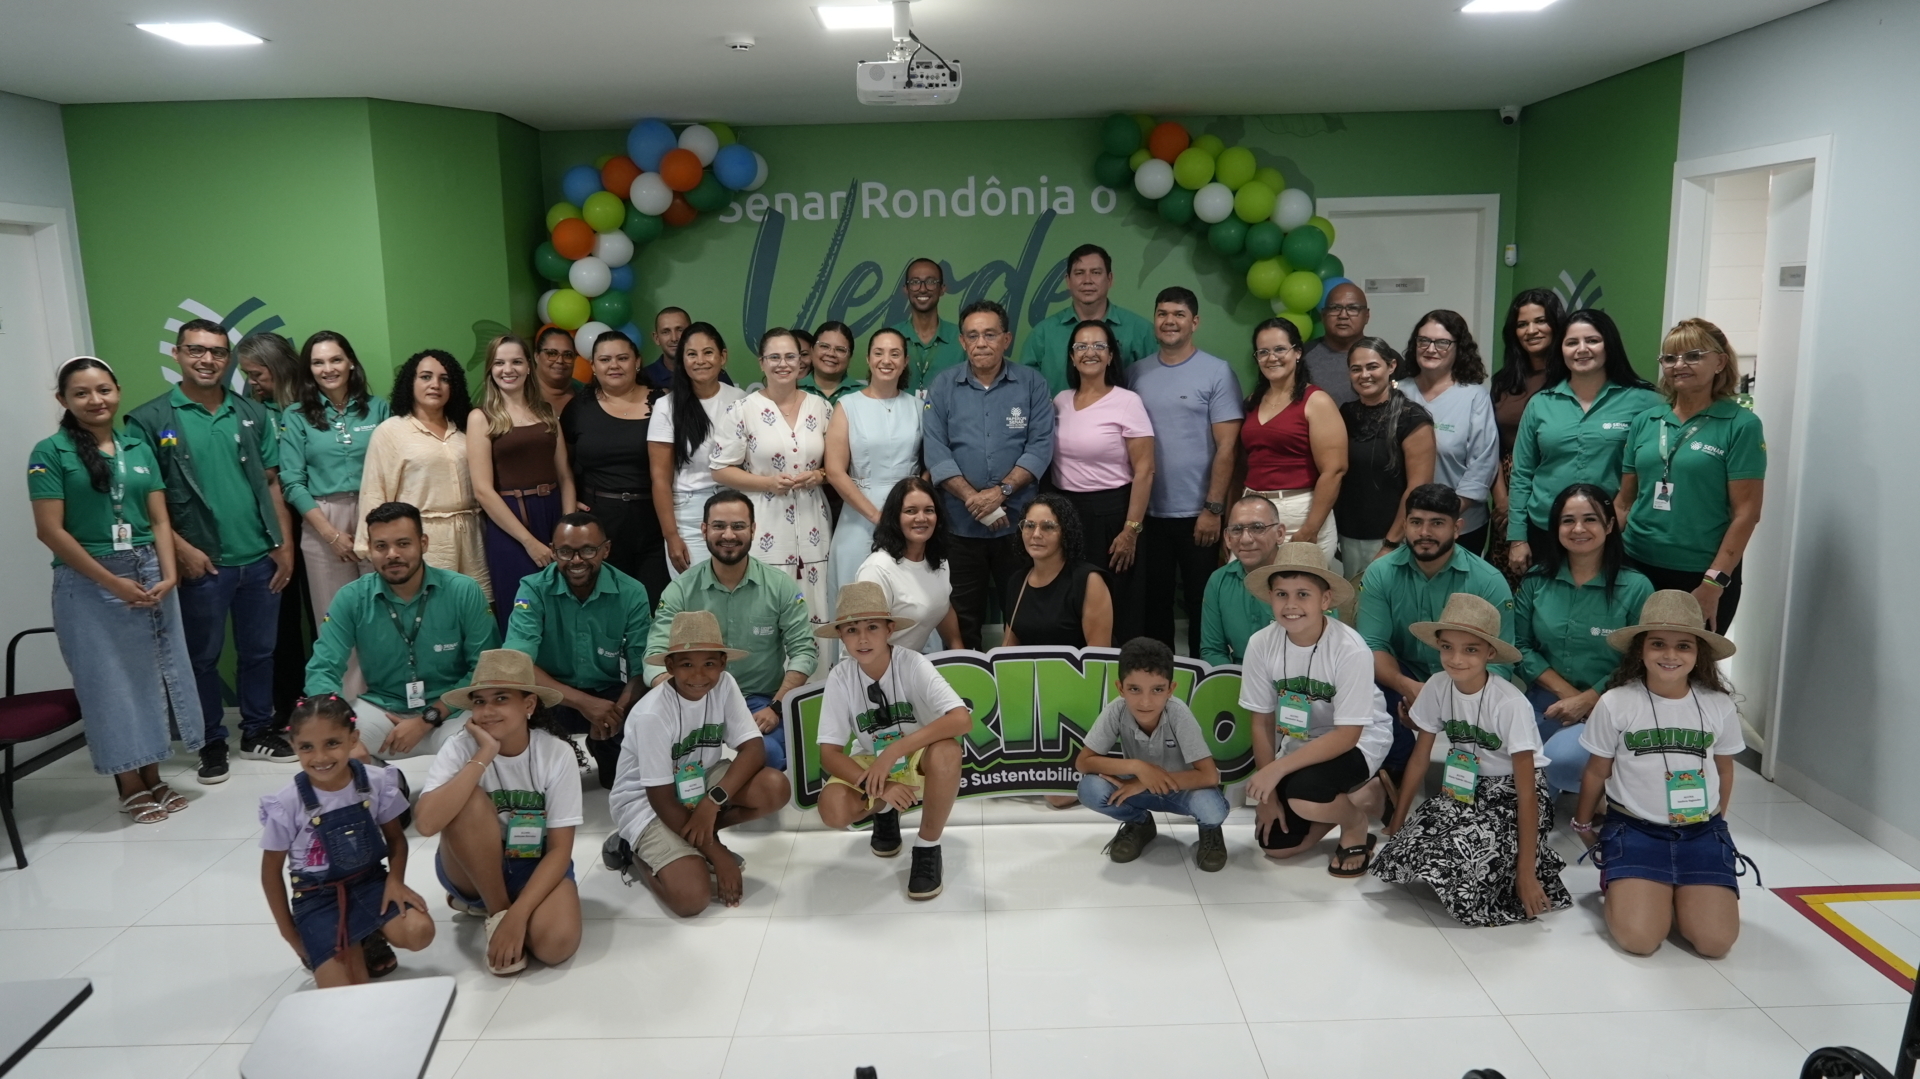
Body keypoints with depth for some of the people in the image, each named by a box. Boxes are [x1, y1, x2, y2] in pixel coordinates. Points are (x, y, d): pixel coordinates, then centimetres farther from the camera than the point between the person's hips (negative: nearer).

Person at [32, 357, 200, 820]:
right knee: (111, 680, 3)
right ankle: (131, 789, 15)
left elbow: (159, 519, 6)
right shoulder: (50, 453, -5)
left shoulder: (139, 448, 8)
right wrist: (112, 582, -13)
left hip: (149, 575, 4)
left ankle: (154, 780, 22)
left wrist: (169, 573, -9)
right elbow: (50, 530, -10)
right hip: (88, 583, -4)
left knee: (154, 674, 9)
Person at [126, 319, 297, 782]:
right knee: (203, 656, 9)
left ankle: (258, 731, 27)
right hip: (202, 563, -3)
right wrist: (181, 549, -12)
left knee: (259, 651, 13)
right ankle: (212, 742, 22)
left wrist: (285, 543, 3)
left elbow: (272, 482, 9)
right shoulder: (150, 420, -3)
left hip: (260, 557, 3)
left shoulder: (253, 414, 8)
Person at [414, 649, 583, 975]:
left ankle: (510, 915, 4)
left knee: (556, 943, -31)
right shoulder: (460, 748, -18)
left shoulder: (556, 753, -17)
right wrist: (484, 755, -34)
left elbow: (559, 850, -16)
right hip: (472, 871, 0)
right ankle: (495, 913, -12)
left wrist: (518, 915, -27)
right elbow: (427, 823, -35)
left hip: (536, 868, 0)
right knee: (471, 801, -31)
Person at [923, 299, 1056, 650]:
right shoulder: (943, 386, 4)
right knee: (962, 620, 8)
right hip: (960, 524, 0)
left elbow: (1041, 446, -5)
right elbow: (936, 452, -4)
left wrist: (1001, 491, -16)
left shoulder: (1031, 384, 3)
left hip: (1018, 522, 0)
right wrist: (973, 498, -14)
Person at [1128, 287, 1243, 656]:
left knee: (1201, 602, 7)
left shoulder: (1216, 372, -5)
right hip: (1147, 512, 4)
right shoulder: (1137, 373, 7)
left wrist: (1213, 508, -12)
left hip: (1197, 513, -3)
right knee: (1154, 601, 13)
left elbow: (1226, 447, -8)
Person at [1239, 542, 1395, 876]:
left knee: (1303, 794, -33)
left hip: (1359, 741, -5)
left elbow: (1346, 735, -26)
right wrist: (1268, 793, -7)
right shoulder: (1261, 645, -18)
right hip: (1299, 743, 5)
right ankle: (1360, 792, 23)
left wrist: (1276, 769, -32)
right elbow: (1262, 722, -7)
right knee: (1275, 845, 0)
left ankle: (1356, 824, 3)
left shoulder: (1350, 650, -29)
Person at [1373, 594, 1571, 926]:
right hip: (1467, 790, 5)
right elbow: (1420, 758, 3)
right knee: (1402, 853, -17)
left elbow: (1526, 792, -21)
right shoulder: (1438, 687, -10)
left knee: (1459, 855, -32)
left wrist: (1527, 873, -23)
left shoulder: (1510, 705, -23)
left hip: (1513, 795, -5)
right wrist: (1396, 824, 4)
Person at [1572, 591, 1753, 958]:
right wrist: (1583, 825, 16)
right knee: (1638, 938, -20)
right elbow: (1597, 772, 5)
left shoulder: (1719, 706, -2)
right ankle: (1624, 885, 13)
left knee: (1716, 941, -15)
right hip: (1635, 829, -2)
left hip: (1701, 832, 2)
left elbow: (1724, 771, 15)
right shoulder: (1615, 704, -9)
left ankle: (1677, 893, 16)